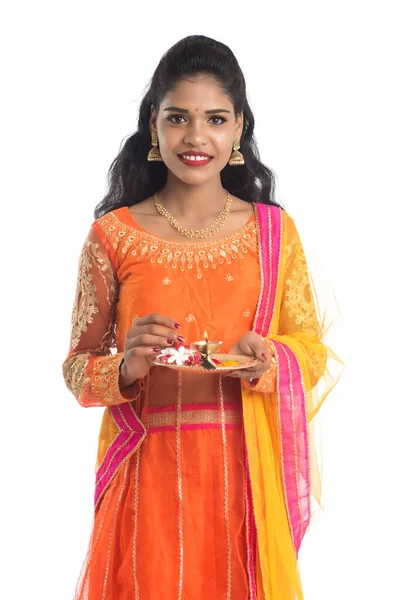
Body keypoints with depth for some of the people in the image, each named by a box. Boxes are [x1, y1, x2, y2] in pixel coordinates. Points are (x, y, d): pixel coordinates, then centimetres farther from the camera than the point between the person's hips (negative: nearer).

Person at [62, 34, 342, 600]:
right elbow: (77, 366, 2)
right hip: (150, 468, -1)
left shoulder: (273, 231, 1)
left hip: (246, 468, 1)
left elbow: (313, 349, 6)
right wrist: (126, 369, -19)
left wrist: (268, 361, -16)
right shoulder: (113, 236, -3)